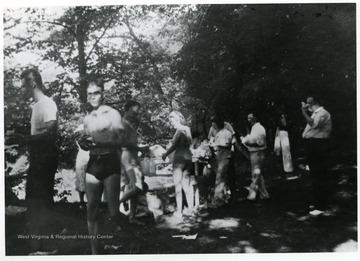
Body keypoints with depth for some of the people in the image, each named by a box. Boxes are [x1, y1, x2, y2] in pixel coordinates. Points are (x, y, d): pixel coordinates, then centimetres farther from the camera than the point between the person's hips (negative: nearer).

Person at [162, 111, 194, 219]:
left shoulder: (180, 130, -12)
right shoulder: (187, 129, 11)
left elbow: (174, 146, -16)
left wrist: (165, 154, -4)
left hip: (179, 158, -8)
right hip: (188, 157, 8)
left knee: (178, 185, -3)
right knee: (187, 185, 12)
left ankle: (179, 212, -2)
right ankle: (190, 209, 16)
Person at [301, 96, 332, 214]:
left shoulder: (323, 113, -12)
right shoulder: (315, 114, 20)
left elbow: (313, 123, -30)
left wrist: (304, 111, -26)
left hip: (319, 147, -10)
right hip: (312, 146, 11)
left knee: (319, 177, -7)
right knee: (315, 175, 18)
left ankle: (321, 206, -3)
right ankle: (317, 201, 30)